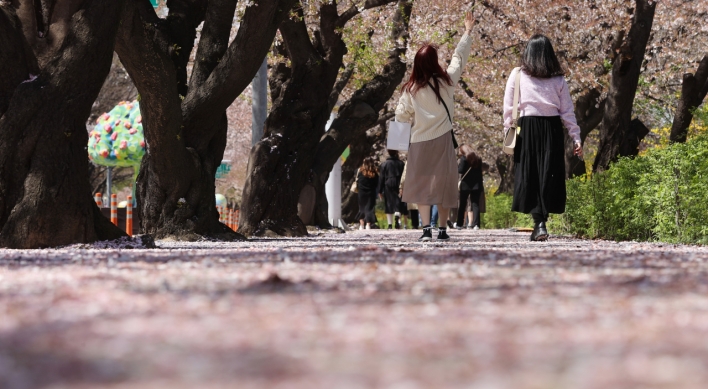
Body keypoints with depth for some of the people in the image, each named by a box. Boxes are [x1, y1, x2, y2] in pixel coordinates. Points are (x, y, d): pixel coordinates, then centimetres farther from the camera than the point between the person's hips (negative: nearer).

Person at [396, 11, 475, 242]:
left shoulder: (411, 89, -6)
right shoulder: (446, 81, -5)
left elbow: (401, 115, 1)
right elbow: (459, 58, 9)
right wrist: (467, 32, 20)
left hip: (420, 141, -1)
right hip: (442, 139, 1)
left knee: (421, 184, 1)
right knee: (443, 183, 8)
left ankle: (426, 229, -10)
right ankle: (443, 229, 9)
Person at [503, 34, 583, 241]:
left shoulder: (517, 75, 2)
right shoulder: (558, 79, 6)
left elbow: (508, 108, 2)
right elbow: (567, 111, 6)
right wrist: (576, 137, 8)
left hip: (527, 128, -1)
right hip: (552, 129, 1)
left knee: (529, 176, 0)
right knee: (548, 176, 6)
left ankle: (539, 224, -10)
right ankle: (542, 221, 3)